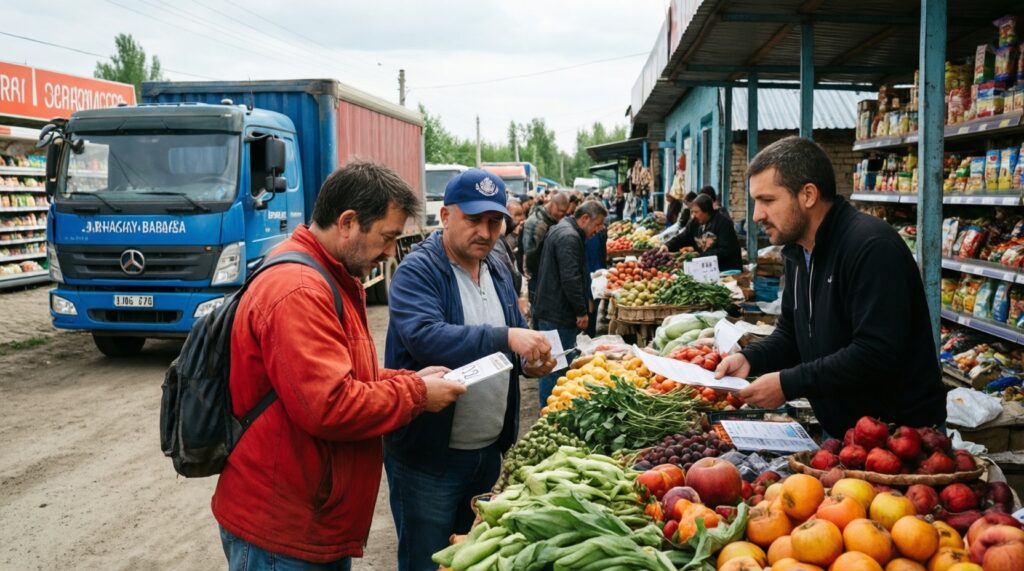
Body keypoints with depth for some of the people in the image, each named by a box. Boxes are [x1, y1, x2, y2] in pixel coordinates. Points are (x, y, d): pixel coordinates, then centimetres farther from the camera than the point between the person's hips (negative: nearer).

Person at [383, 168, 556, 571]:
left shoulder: (497, 271, 9)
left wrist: (530, 360, -6)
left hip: (489, 449, 7)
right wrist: (505, 338, -41)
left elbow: (515, 340, 18)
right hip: (428, 455, -7)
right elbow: (425, 337, -32)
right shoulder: (417, 272, -15)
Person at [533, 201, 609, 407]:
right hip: (558, 314, -11)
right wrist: (582, 311, -17)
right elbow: (571, 279, -25)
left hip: (550, 310, 11)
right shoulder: (569, 237, -19)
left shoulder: (561, 230, 17)